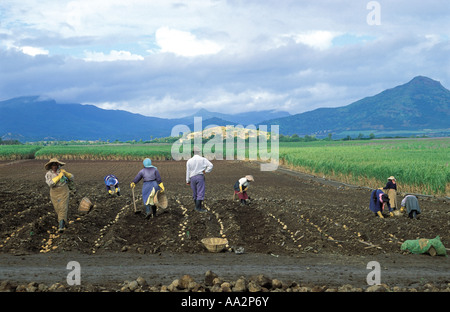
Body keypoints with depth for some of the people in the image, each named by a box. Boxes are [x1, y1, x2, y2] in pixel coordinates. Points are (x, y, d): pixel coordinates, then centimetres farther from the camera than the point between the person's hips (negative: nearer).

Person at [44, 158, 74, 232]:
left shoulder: (61, 171, 0)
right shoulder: (48, 174, -4)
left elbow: (71, 178, 4)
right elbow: (50, 183, -21)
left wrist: (66, 173, -13)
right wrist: (59, 177, -23)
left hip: (64, 192, -1)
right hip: (54, 193, 1)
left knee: (63, 208, -11)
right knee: (57, 209, 9)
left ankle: (61, 227, -15)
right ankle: (64, 222, 36)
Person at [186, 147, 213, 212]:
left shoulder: (189, 161, 4)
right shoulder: (203, 159, -2)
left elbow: (188, 171, 7)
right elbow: (210, 165, -9)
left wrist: (188, 181, 12)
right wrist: (205, 171, 2)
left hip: (192, 177, 4)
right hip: (200, 177, -4)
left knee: (194, 193, 13)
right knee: (200, 193, -4)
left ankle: (197, 206, 23)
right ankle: (198, 208, -8)